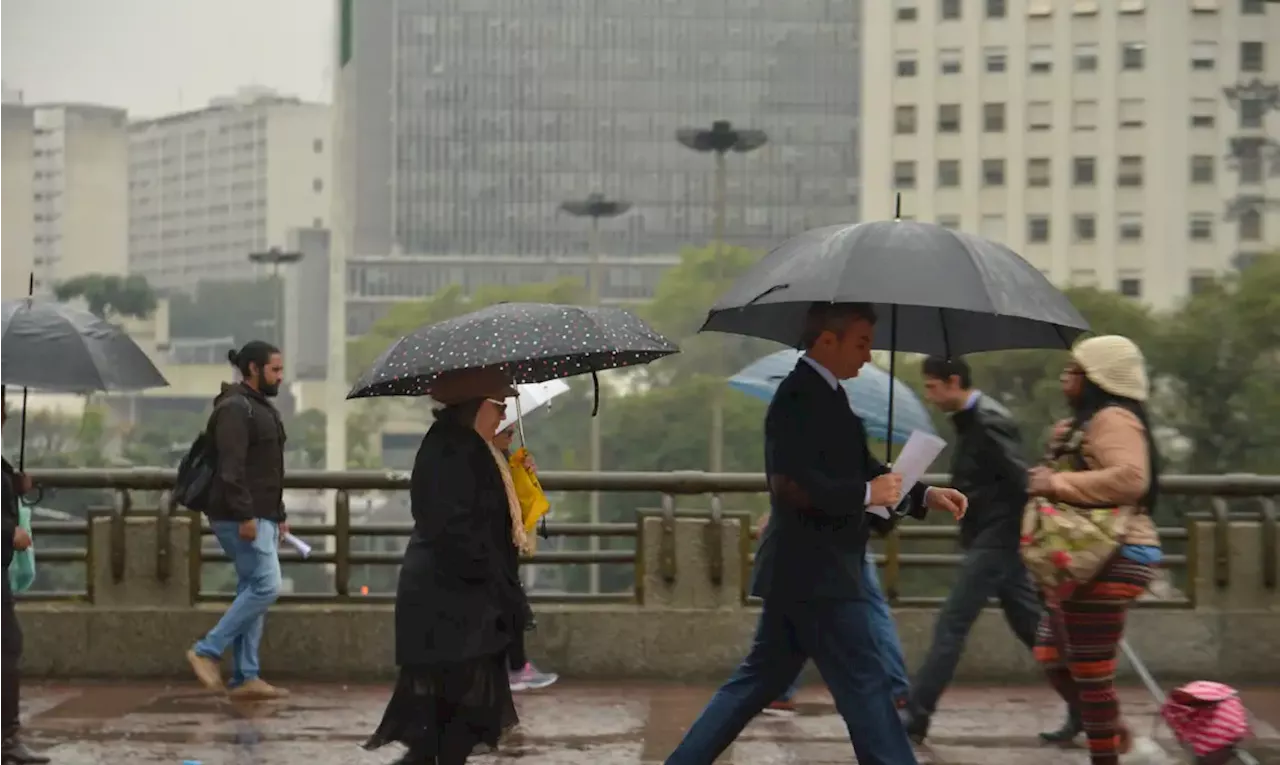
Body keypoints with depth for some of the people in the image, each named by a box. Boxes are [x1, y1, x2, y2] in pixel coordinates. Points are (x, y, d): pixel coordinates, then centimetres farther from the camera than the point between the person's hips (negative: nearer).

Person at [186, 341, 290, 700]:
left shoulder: (261, 407, 21)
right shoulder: (235, 408, -11)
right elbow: (231, 467, -20)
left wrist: (279, 515, 24)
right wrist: (245, 515, -25)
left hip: (261, 517, 10)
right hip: (242, 518, -10)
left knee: (252, 591, 7)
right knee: (265, 586, -14)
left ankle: (245, 677, 9)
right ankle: (207, 652, -7)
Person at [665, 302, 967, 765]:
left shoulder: (823, 395, 15)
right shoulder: (800, 397, -17)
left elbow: (860, 470, 23)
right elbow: (791, 484, -28)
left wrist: (924, 494, 12)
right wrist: (867, 494, -19)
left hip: (804, 570, 10)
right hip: (813, 572, -10)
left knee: (762, 678, 15)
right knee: (863, 684, -5)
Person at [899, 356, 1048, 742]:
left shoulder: (988, 421, -18)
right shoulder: (971, 420, 12)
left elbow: (1022, 480, -21)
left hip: (997, 538, -10)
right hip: (989, 537, 10)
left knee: (951, 625, -7)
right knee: (1032, 626, 12)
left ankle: (914, 717, -3)